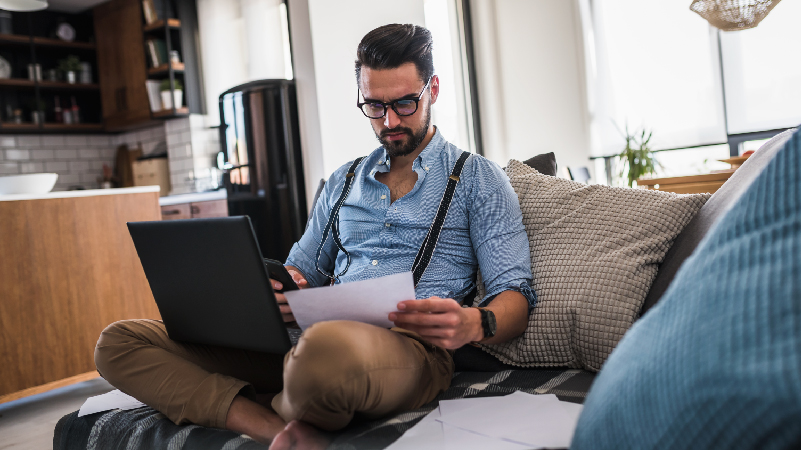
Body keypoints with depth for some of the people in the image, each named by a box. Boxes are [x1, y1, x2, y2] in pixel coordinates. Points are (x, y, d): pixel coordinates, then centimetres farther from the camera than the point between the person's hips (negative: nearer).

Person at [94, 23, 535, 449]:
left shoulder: (477, 178, 10)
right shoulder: (343, 182, 24)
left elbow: (515, 294, 2)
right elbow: (300, 271, 23)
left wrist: (474, 324, -23)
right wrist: (274, 293, -3)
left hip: (411, 344, -5)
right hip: (308, 335, 6)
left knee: (327, 348, -44)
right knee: (118, 342, -7)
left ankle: (280, 411, -10)